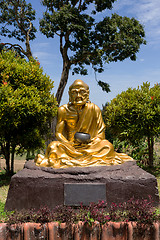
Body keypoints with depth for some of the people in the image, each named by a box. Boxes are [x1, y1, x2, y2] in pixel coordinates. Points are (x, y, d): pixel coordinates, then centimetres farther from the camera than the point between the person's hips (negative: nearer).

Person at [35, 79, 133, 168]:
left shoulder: (94, 109, -3)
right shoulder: (63, 110, -3)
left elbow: (101, 134, -2)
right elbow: (58, 133, -2)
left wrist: (93, 143, -21)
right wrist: (69, 146, -18)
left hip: (90, 146, 1)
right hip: (70, 146, 0)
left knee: (108, 146, -27)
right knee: (53, 146, -28)